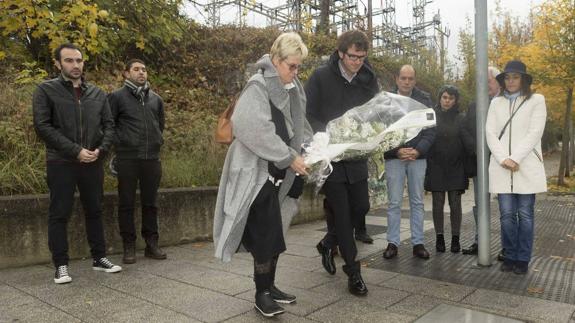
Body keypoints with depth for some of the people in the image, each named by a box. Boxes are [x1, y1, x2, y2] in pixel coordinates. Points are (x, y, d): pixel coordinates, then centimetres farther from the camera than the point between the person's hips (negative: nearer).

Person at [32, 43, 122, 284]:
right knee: (59, 215, 3)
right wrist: (76, 151, -17)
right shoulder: (46, 90, -1)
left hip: (93, 163, 4)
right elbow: (43, 127, -10)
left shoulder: (97, 93, 10)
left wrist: (101, 149, -9)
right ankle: (61, 265, 13)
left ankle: (99, 258, 21)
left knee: (94, 212, 10)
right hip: (61, 163, -3)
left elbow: (108, 125, 10)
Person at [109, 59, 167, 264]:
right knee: (126, 203, 3)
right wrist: (121, 142, 1)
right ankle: (129, 247, 13)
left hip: (152, 158, 3)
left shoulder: (156, 99, 13)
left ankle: (152, 244, 18)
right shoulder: (117, 97, 1)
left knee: (150, 203, 9)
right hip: (127, 159, -3)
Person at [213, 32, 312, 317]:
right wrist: (290, 158, -18)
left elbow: (299, 125, 19)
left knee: (273, 234, 13)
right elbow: (258, 132, -23)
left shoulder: (293, 88, 11)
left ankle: (269, 285, 28)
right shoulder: (258, 87, -14)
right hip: (257, 172, -7)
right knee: (266, 234, -4)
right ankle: (261, 293, 13)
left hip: (279, 172, 8)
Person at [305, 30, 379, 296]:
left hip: (356, 157, 5)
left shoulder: (369, 80, 5)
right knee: (341, 212, 0)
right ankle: (353, 272, 15)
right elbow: (306, 115, -9)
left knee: (361, 207, 8)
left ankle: (328, 243, 35)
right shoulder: (321, 77, -7)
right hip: (329, 156, -4)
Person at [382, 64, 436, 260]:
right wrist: (396, 151, -13)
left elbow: (431, 129, 2)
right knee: (394, 202, 2)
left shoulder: (424, 100, 6)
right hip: (394, 157, -2)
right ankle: (392, 243, 11)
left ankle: (418, 243, 16)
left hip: (418, 156, 2)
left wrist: (418, 150, -11)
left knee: (417, 202, 8)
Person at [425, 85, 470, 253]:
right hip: (436, 167, -1)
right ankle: (439, 238, 14)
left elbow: (467, 141, 1)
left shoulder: (460, 118, 5)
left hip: (456, 167, 1)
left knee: (455, 203, 4)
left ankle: (455, 238, 14)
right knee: (438, 203, 4)